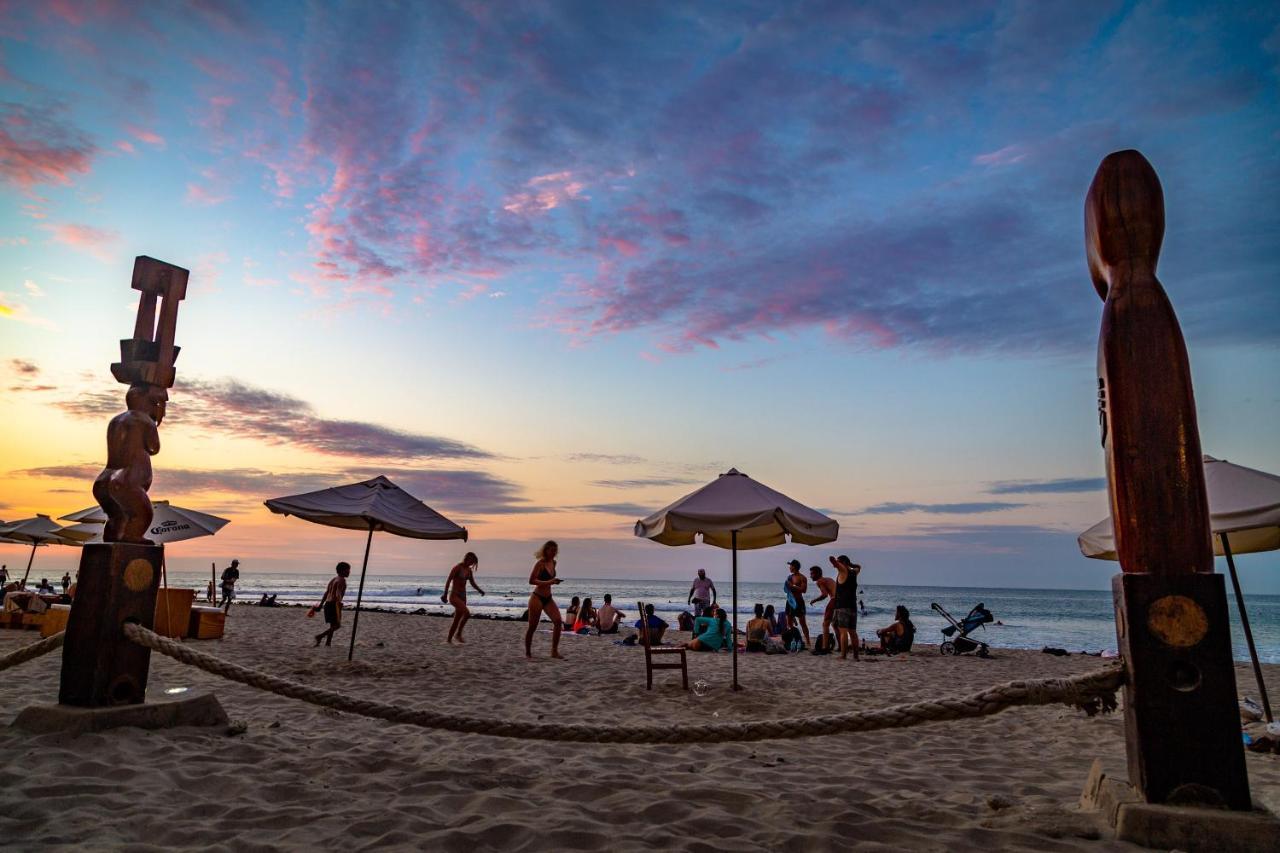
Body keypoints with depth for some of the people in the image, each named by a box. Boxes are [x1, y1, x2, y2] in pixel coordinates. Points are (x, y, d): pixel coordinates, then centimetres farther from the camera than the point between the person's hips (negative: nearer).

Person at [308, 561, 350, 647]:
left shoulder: (333, 579, 18)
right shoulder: (342, 580, -10)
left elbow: (326, 593, 21)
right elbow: (338, 594, -23)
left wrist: (321, 604, 25)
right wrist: (339, 603, -33)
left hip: (327, 604, 9)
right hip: (333, 604, -9)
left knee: (333, 625, 14)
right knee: (337, 625, -5)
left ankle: (328, 643, 13)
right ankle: (320, 636, -13)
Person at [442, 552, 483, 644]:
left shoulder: (469, 570, 9)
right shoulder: (457, 568, -13)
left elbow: (473, 583, 17)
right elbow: (448, 581, -20)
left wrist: (480, 590, 2)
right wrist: (445, 594, -28)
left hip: (462, 596, 8)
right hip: (454, 595, -8)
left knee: (457, 619, 10)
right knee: (467, 613, -24)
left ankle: (448, 639, 21)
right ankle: (458, 634, -8)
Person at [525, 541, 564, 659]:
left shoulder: (553, 563, 9)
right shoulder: (540, 563, -13)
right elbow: (531, 581, -20)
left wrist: (554, 581, 8)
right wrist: (548, 582, -26)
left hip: (548, 598, 7)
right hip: (537, 597, -7)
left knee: (558, 621, -9)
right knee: (532, 626, 2)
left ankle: (554, 651, -2)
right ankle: (528, 652, 18)